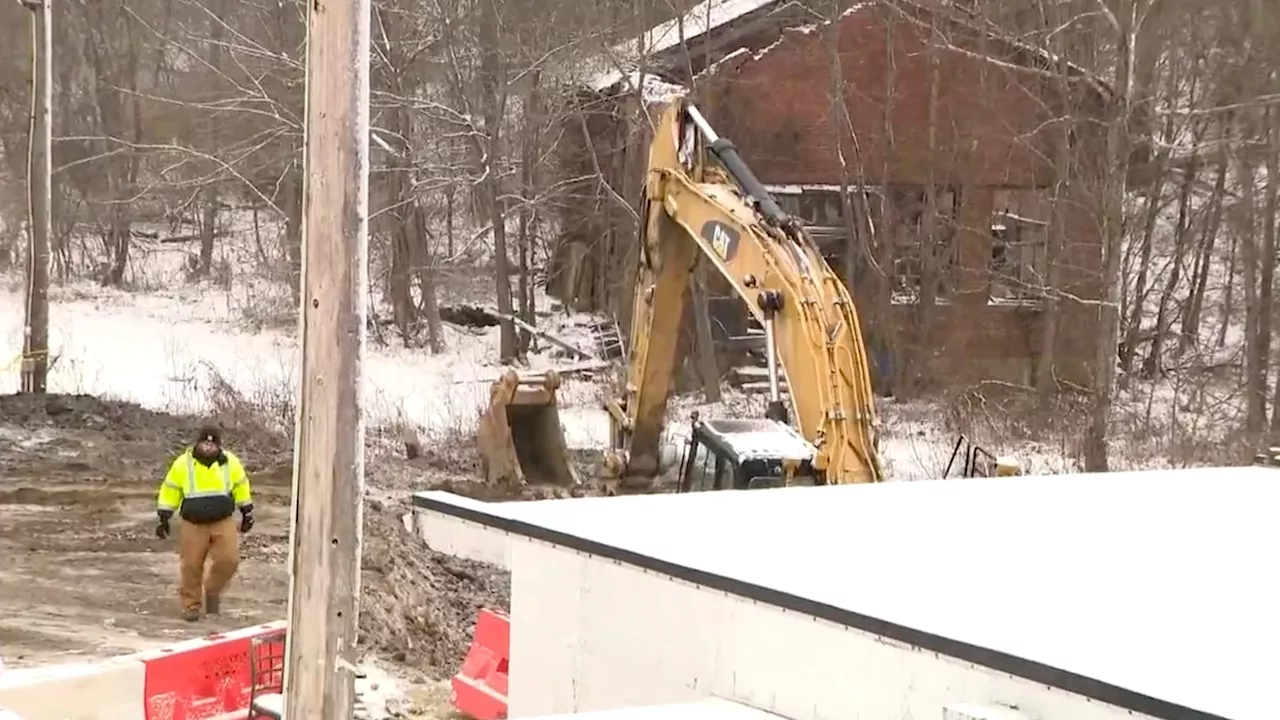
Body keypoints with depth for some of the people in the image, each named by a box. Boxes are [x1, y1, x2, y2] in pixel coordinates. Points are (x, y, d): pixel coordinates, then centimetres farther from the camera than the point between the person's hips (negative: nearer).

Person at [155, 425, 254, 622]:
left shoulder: (230, 462, -3)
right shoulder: (183, 464, -6)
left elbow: (241, 486, 11)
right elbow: (169, 491, 2)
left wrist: (247, 513, 16)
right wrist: (164, 519, 3)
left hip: (224, 521, 1)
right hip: (193, 524, -1)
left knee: (228, 560, -13)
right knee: (191, 565, 0)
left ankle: (212, 591, 14)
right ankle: (191, 605, 15)